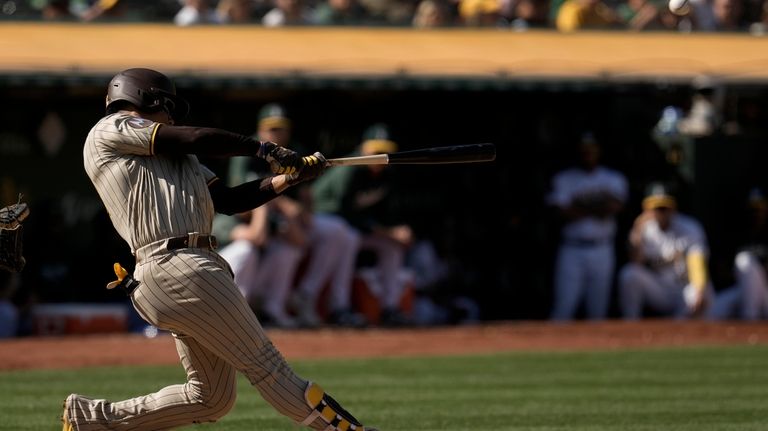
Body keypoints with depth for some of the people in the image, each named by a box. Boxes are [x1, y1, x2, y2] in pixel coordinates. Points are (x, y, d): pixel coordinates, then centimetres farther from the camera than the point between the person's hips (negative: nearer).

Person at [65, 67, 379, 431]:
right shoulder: (110, 131, 6)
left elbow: (230, 200, 23)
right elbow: (196, 139, -4)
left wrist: (291, 176, 12)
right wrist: (262, 149, 4)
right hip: (176, 267, -9)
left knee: (212, 398, 8)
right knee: (264, 363, -9)